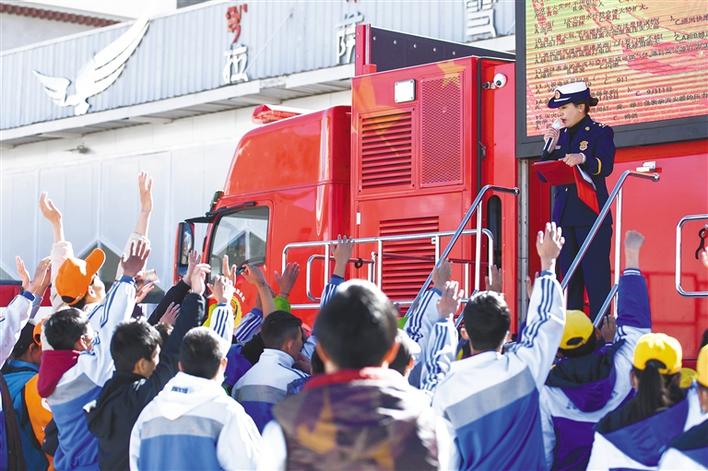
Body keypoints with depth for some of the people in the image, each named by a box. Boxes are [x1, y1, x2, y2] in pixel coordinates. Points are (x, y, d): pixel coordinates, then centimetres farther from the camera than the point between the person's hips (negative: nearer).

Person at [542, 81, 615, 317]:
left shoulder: (601, 132, 0)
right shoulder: (561, 135, 16)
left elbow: (605, 166, -16)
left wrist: (582, 159, -33)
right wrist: (551, 147, -1)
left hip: (591, 215, -6)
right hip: (564, 216, 6)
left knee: (595, 277, -9)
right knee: (569, 278, 7)